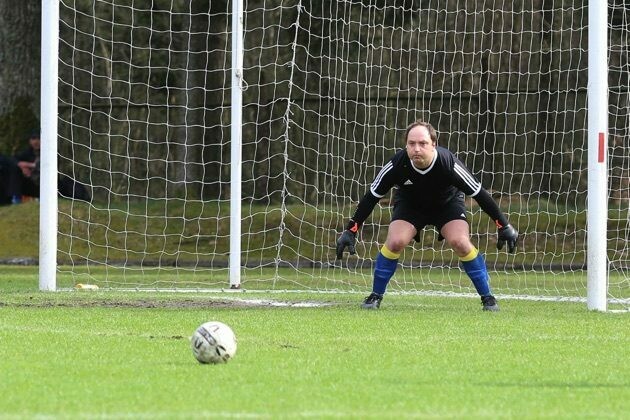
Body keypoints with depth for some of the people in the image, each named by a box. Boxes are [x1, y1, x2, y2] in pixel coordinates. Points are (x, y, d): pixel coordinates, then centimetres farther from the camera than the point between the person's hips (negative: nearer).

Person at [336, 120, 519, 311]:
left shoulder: (448, 163, -35)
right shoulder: (397, 164, -31)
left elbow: (479, 194, -21)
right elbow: (371, 197, -18)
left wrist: (505, 226, -18)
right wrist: (350, 231, -18)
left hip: (448, 203, -1)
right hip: (409, 203, 1)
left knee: (460, 242, -23)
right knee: (395, 241, -22)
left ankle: (487, 297, -7)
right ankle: (375, 296, -3)